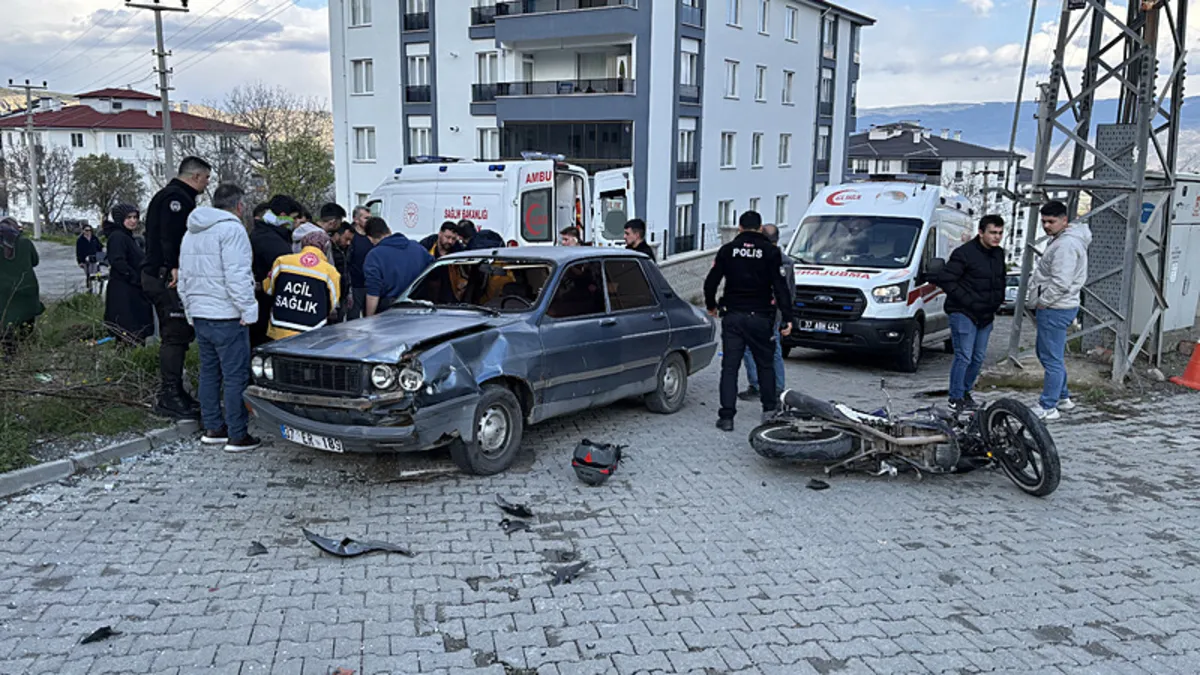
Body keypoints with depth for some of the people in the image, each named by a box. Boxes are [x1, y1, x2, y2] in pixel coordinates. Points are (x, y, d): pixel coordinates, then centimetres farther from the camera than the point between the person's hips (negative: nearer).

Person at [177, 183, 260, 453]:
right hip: (227, 316, -9)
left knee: (209, 372, 16)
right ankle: (238, 436, -2)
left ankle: (212, 428, 23)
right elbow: (237, 276, -20)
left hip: (200, 315, 9)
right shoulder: (231, 228, -12)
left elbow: (183, 279, 23)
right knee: (236, 375, -4)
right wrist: (248, 309, -15)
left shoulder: (192, 232, 19)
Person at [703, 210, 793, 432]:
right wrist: (787, 318, -5)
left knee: (729, 366, 1)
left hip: (733, 317, 0)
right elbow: (780, 287, -7)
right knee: (764, 364, 16)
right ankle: (769, 408, 24)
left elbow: (710, 282, 5)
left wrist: (711, 306, 22)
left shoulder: (727, 250, 2)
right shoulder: (771, 251, -2)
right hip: (760, 317, 0)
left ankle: (726, 416, -3)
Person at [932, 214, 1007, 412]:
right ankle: (956, 398, 1)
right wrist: (967, 300, -18)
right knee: (964, 357, -9)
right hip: (964, 314, -7)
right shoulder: (965, 253, -14)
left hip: (985, 315, 8)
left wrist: (995, 306, 12)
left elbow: (1002, 280, 24)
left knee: (979, 357, 11)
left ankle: (966, 392, 27)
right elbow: (944, 279, -18)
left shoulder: (999, 254, 10)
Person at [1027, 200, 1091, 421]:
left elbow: (1060, 283, -27)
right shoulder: (1060, 240, 16)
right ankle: (1063, 398, 32)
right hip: (1054, 307, 11)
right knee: (1047, 353, 21)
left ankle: (1048, 408, 0)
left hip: (1056, 309, -11)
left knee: (1052, 358, -6)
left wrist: (1042, 302, -16)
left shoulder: (1066, 245, -20)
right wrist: (1037, 300, 17)